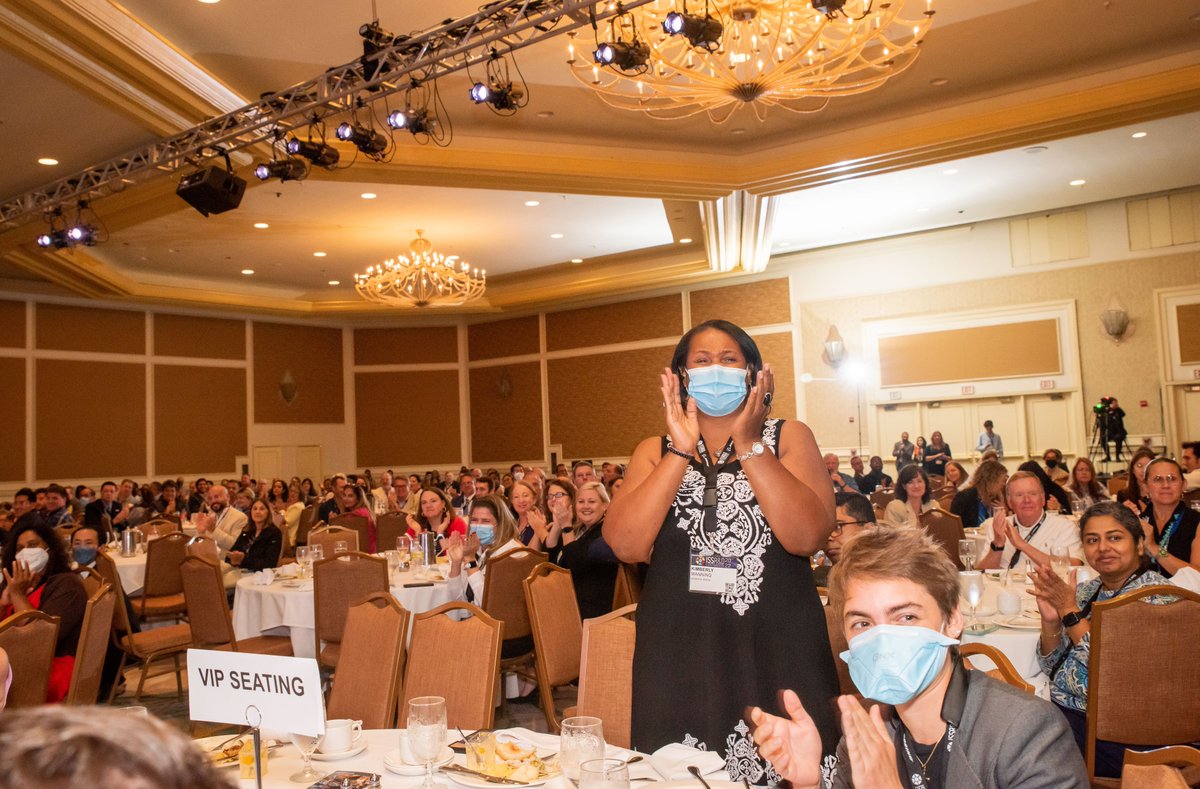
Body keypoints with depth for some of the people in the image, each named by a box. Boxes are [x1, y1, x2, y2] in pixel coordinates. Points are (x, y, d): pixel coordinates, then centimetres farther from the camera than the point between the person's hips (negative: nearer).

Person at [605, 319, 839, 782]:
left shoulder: (788, 438, 4)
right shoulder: (655, 451, 7)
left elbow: (808, 536, -13)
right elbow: (625, 545, -9)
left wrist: (749, 444, -15)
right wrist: (681, 451, -12)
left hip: (776, 654, -1)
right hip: (678, 656, 1)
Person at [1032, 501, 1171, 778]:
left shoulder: (1156, 594, -12)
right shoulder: (1087, 591, 8)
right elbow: (1053, 668, 7)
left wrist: (1070, 611, -19)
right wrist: (1050, 620, -10)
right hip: (1062, 709, 6)